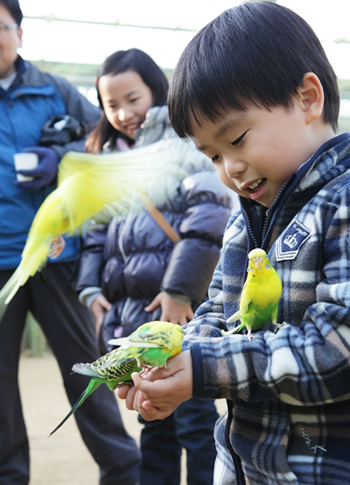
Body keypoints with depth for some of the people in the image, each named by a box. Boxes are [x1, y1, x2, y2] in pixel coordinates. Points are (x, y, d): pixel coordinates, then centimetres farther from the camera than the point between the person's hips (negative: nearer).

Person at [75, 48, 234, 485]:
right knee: (153, 416, 15)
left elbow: (208, 217, -14)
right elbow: (97, 227, 21)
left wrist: (180, 288, -16)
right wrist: (91, 287, 7)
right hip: (129, 309, 7)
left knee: (193, 417, -2)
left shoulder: (183, 138, -4)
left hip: (175, 305, -7)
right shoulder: (110, 155, 19)